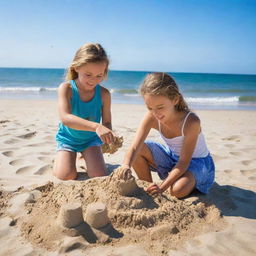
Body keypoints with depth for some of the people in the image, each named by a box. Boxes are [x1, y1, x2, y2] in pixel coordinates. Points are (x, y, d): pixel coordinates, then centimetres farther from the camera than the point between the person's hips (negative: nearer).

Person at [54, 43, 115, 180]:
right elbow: (65, 118, -39)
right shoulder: (66, 88, -24)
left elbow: (107, 122, -10)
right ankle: (61, 158, 19)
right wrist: (96, 126, -54)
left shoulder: (104, 94, -16)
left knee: (99, 176, -11)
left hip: (91, 139, 2)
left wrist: (108, 135, -35)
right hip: (68, 138, -1)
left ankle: (86, 158, 22)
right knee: (66, 176, -16)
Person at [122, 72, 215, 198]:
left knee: (178, 190, -33)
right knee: (140, 149, -19)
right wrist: (125, 167, -48)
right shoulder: (151, 117, -21)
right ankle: (148, 189, 0)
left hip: (196, 161, -4)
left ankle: (192, 182, 4)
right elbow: (134, 148, -27)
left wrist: (162, 187, -39)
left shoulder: (191, 122, -34)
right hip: (171, 156, 5)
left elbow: (184, 162, -30)